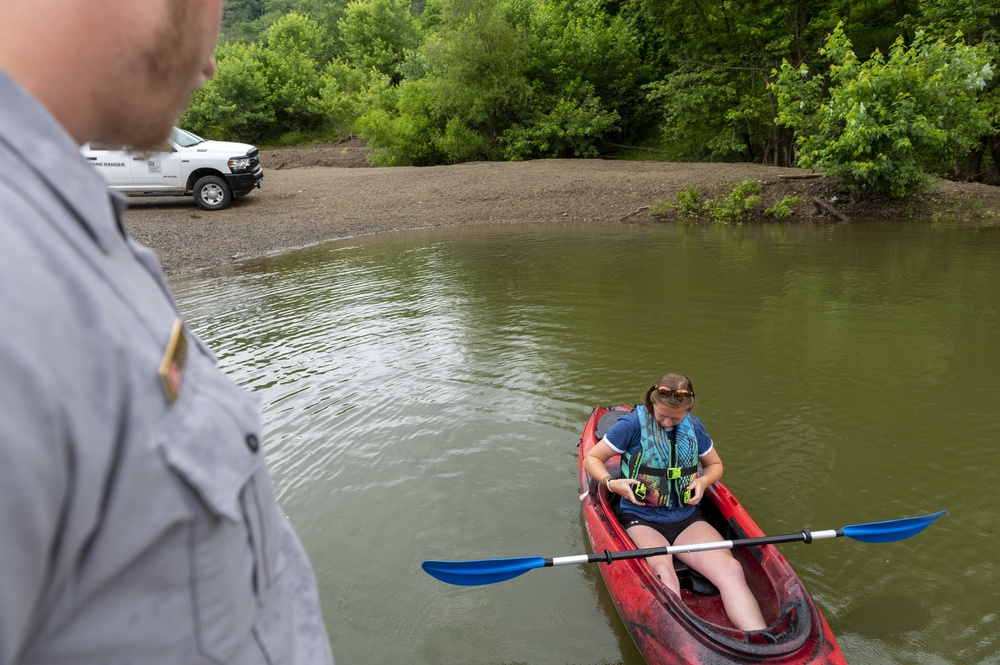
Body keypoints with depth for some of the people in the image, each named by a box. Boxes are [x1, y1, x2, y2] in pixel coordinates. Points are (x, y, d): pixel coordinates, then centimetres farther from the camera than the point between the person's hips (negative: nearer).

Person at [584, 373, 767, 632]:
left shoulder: (693, 426, 8)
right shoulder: (634, 423, -6)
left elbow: (715, 464, 25)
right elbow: (592, 458, 2)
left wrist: (704, 481, 2)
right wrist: (611, 483, -17)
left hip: (687, 518, 4)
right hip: (641, 519, -4)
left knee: (731, 570, -24)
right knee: (663, 573, -36)